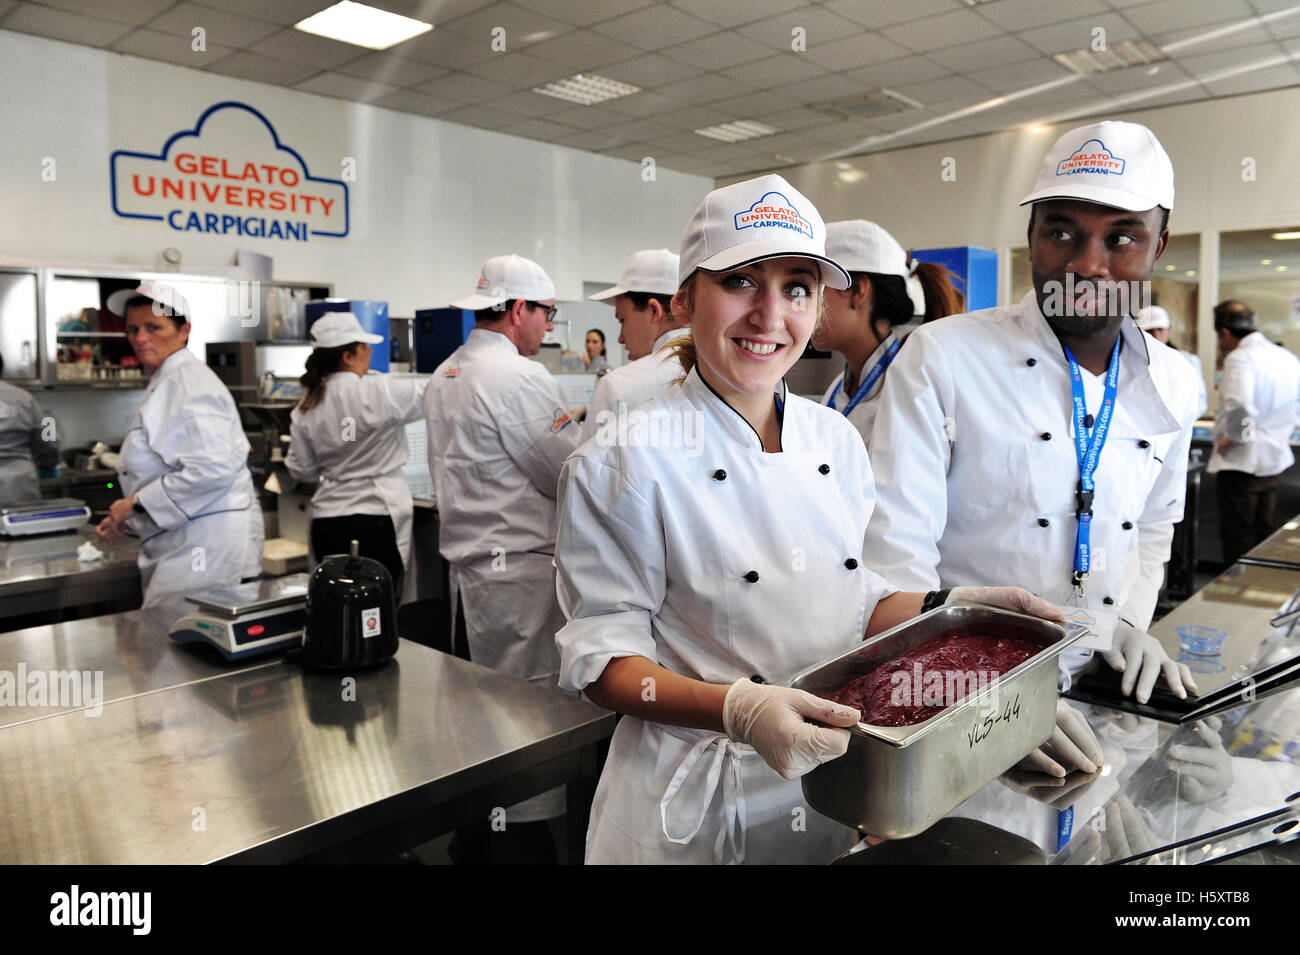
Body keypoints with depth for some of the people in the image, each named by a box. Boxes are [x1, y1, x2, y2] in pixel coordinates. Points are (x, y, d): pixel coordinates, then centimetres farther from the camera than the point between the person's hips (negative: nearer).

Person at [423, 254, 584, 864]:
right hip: (519, 567, -9)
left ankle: (472, 833, 29)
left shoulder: (444, 376, 14)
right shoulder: (519, 377, -16)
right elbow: (574, 476, -14)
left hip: (464, 559, 9)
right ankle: (526, 834, 12)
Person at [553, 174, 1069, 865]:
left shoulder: (837, 440, 1)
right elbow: (603, 657, -16)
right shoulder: (624, 461, -17)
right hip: (694, 807, -5)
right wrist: (737, 708, -30)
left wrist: (952, 606, -7)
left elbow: (859, 606, 9)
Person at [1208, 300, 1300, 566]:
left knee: (1237, 539, 2)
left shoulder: (1240, 358, -19)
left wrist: (1230, 437, -17)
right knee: (1265, 536, 18)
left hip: (1242, 462, -8)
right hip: (1275, 460, 8)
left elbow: (1239, 406, -33)